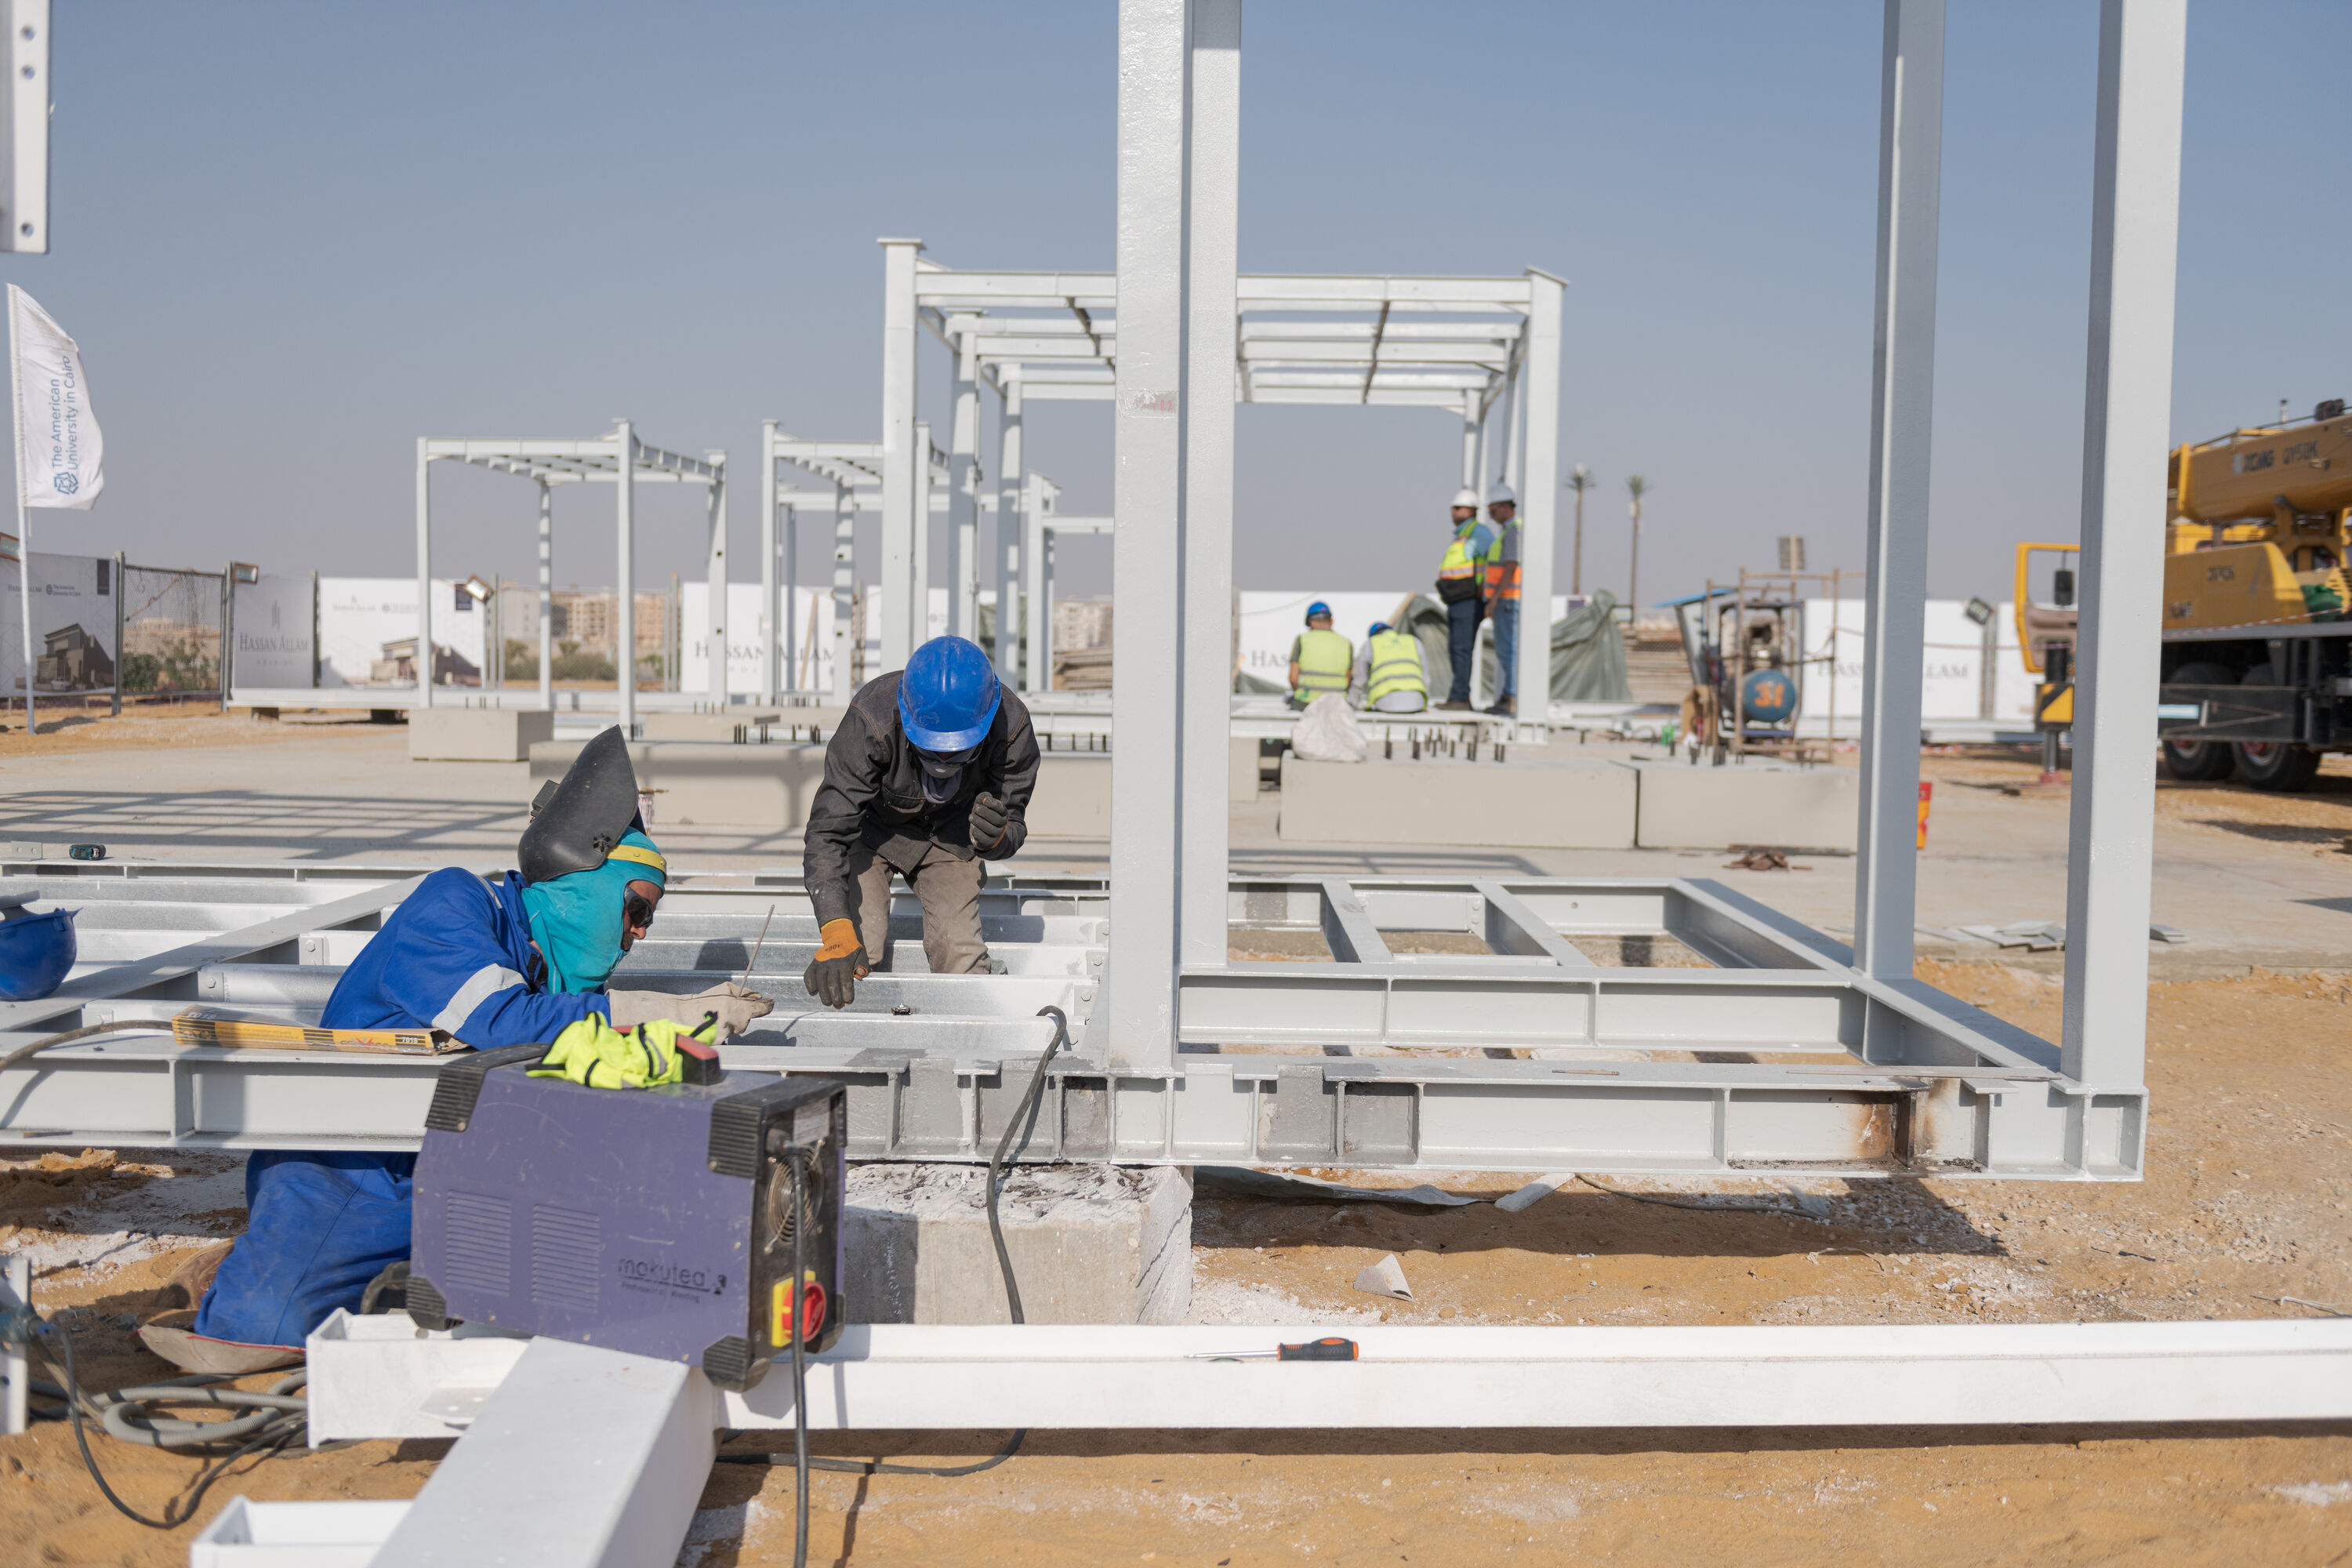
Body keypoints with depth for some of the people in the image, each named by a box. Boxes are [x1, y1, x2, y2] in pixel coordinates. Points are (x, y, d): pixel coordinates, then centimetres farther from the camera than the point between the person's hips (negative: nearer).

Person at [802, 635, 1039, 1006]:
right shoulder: (872, 721, -39)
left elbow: (1014, 828, -16)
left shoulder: (1011, 726, -31)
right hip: (871, 827, -2)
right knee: (857, 952, -19)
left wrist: (995, 837, -43)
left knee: (960, 954, -17)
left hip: (948, 833, 2)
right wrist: (836, 936, -50)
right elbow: (828, 832, -38)